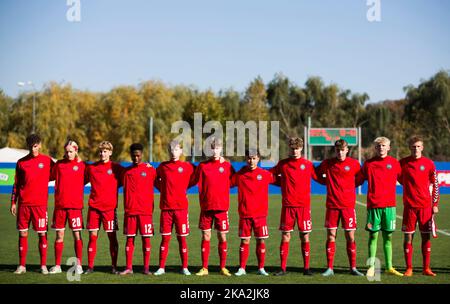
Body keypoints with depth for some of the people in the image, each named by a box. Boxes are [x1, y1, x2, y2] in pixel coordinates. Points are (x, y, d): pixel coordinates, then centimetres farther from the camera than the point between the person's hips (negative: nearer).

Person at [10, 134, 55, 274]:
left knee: (42, 234, -1)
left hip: (40, 204, -2)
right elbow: (16, 184, 12)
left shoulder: (47, 161, 3)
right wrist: (13, 202, 7)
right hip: (23, 204, 2)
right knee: (22, 234, 3)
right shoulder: (21, 162, 8)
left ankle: (43, 265, 6)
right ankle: (22, 265, 10)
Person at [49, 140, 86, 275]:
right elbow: (51, 177, 13)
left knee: (77, 235, -3)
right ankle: (57, 265, 12)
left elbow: (86, 180, 9)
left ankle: (79, 264, 5)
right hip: (60, 204, 2)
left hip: (75, 205, -2)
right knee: (59, 235, 6)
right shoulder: (59, 164, 7)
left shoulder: (82, 165, 2)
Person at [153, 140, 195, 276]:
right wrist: (164, 191, 10)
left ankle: (184, 268, 9)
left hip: (181, 207, -1)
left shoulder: (187, 166, 1)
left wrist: (182, 191, 11)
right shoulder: (162, 166, 7)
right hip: (166, 207, 1)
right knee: (165, 238, 2)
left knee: (182, 238, 2)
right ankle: (161, 267, 8)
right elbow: (156, 180, 20)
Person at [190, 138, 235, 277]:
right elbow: (193, 181, 8)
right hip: (206, 207, 0)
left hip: (222, 207, 0)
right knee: (206, 236, 2)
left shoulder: (227, 165, 4)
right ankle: (204, 268, 8)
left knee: (222, 237, 2)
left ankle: (223, 268, 11)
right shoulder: (203, 165, 5)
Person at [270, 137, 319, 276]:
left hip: (304, 206, 0)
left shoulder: (308, 164, 5)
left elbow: (319, 178, 11)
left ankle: (306, 268, 8)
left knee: (305, 236, 1)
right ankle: (283, 268, 5)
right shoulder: (282, 164, 7)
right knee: (285, 236, 1)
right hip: (287, 205, 1)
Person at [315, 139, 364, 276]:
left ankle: (353, 268, 9)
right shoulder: (327, 163, 3)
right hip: (332, 205, 1)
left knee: (350, 237, 1)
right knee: (331, 236, 2)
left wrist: (349, 186, 5)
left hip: (348, 205, -1)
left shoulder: (354, 164, 0)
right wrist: (328, 182, 8)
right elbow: (317, 174, 18)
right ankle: (330, 268, 8)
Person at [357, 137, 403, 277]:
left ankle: (389, 267, 11)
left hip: (389, 205, 1)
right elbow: (358, 181, 8)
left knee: (388, 236, 6)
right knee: (373, 235, 1)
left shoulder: (394, 163, 6)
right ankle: (371, 266, 6)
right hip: (373, 205, -1)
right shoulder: (369, 163, 4)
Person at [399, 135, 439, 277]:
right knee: (408, 236, 0)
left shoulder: (429, 163, 1)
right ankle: (408, 268, 7)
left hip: (426, 206, 0)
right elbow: (400, 180, 13)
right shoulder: (402, 163, 1)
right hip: (409, 206, 0)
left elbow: (435, 184, 5)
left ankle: (426, 268, 10)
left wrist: (435, 204, 2)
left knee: (426, 236, 3)